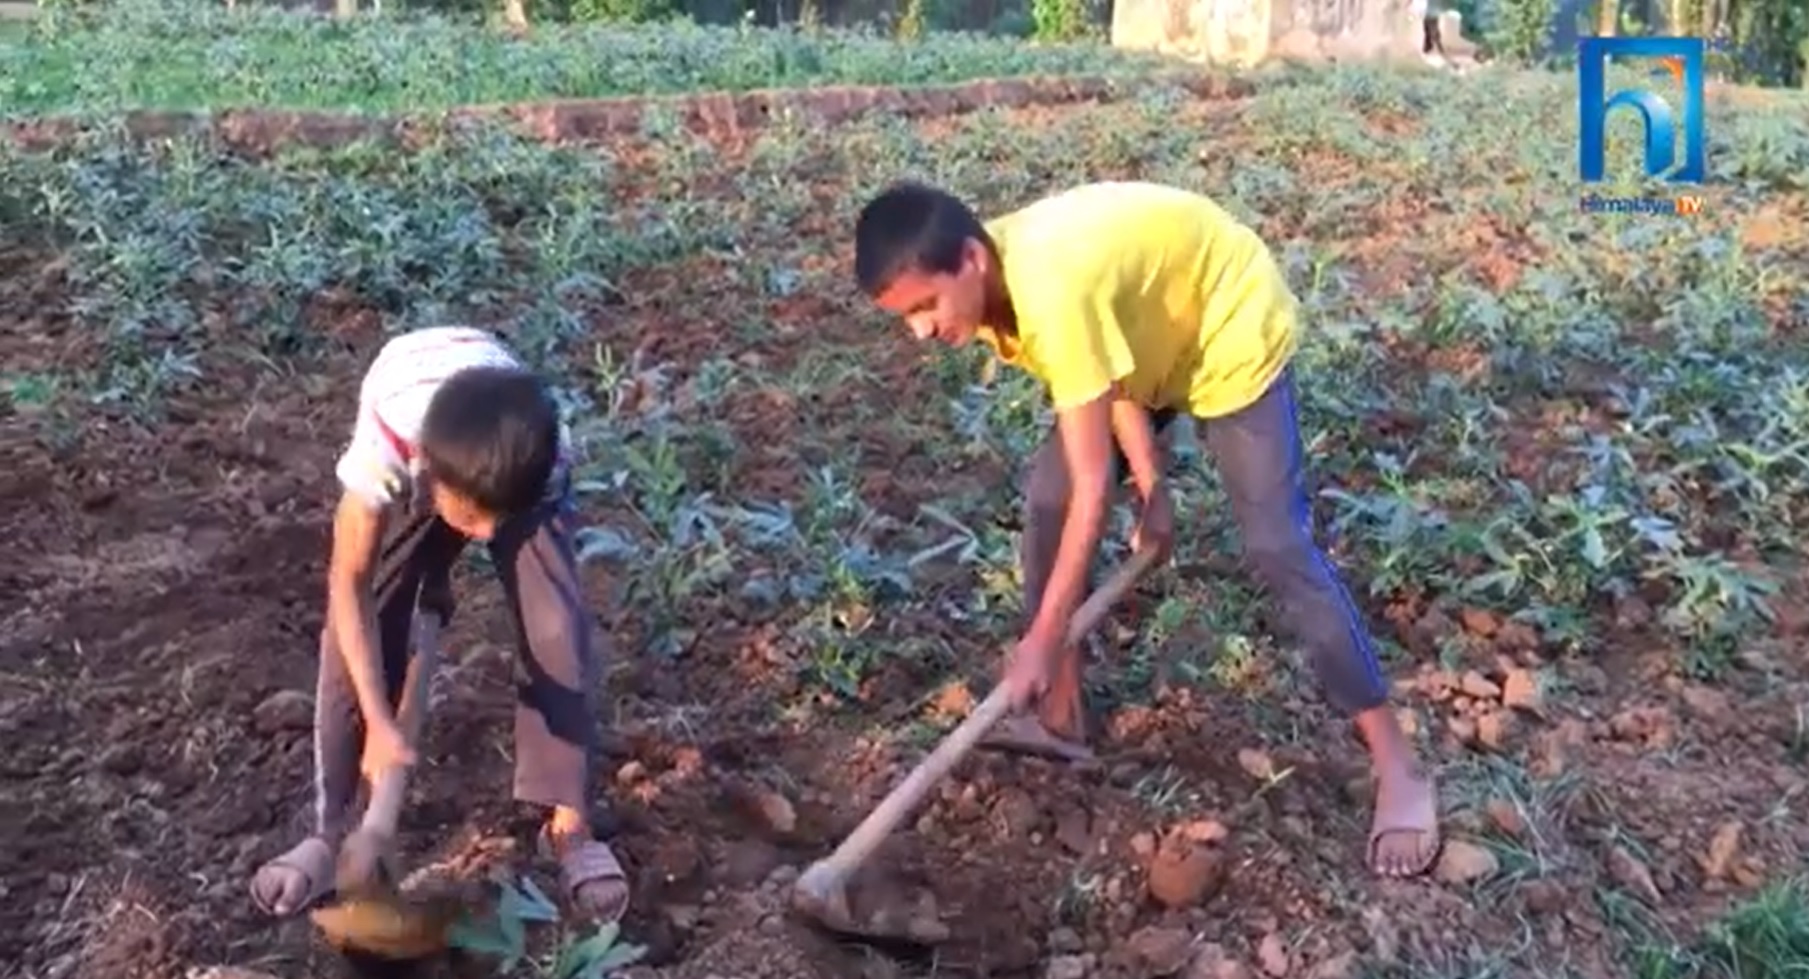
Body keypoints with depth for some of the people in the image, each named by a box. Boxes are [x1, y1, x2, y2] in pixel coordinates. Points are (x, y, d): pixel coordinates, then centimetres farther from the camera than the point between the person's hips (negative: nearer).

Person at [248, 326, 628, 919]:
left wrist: (436, 596, -15)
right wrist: (380, 724, -42)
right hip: (408, 478, 0)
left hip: (518, 472, 0)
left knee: (559, 629, -16)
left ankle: (570, 825, -4)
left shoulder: (549, 456, -40)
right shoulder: (386, 444, -44)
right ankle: (331, 830, 4)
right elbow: (350, 583, -36)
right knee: (357, 637, -12)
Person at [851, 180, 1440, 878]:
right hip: (1153, 333, 8)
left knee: (1277, 547, -11)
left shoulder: (1051, 289, -42)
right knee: (1046, 499, 1)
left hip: (1232, 331, -8)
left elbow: (1093, 484, -38)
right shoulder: (985, 280, -17)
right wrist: (1152, 488, -9)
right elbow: (1112, 381, -7)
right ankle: (1059, 717, 13)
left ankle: (1396, 767, -1)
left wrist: (1041, 642, -35)